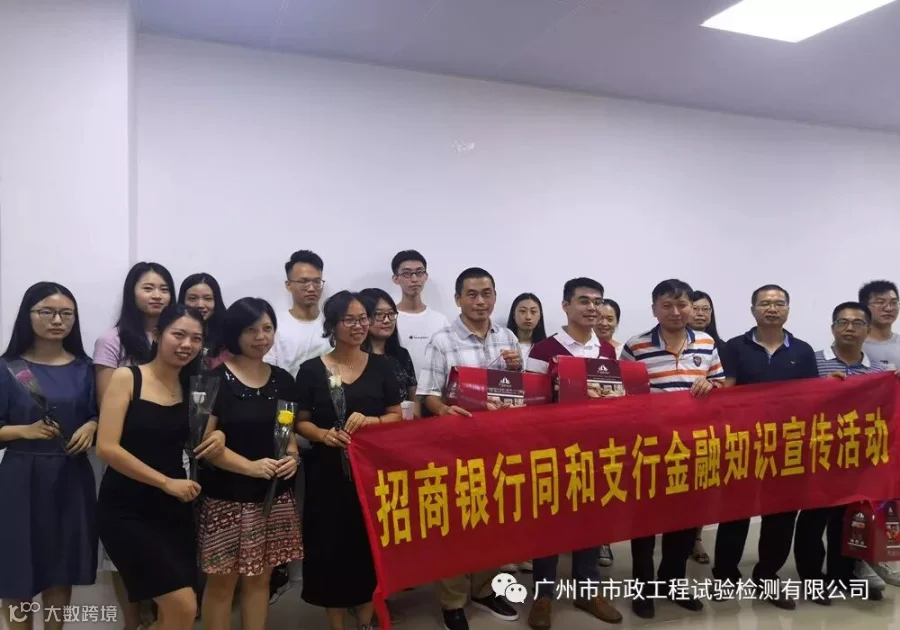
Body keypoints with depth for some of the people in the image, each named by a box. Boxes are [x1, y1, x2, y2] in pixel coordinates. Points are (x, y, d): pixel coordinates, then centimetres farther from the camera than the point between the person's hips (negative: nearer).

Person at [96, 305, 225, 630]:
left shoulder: (191, 387, 7)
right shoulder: (127, 377, -9)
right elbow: (107, 447, -16)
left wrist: (217, 438, -5)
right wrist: (166, 482, -16)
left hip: (174, 509, 6)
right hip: (125, 509, -6)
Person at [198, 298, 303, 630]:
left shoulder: (282, 380, 6)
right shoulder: (215, 379, -9)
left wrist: (292, 456, -5)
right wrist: (251, 466, -21)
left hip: (275, 495, 5)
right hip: (227, 497, -4)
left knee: (259, 578, 14)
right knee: (222, 579, 5)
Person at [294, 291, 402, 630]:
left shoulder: (381, 366, 4)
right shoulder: (311, 370, -2)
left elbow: (396, 416, 6)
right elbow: (301, 422, 2)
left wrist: (370, 421, -13)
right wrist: (323, 434, -18)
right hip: (328, 472, -1)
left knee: (371, 544, 8)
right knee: (331, 546, 4)